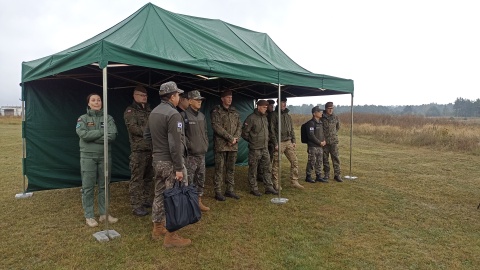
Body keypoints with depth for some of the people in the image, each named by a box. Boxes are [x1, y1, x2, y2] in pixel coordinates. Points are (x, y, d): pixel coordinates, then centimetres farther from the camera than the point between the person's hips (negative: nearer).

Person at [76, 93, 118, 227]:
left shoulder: (108, 118, 6)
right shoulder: (83, 118, 3)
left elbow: (112, 135, -10)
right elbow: (84, 134, -15)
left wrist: (93, 137, -13)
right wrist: (103, 132, -12)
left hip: (105, 156, 2)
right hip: (88, 157, -2)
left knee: (104, 186, 9)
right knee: (88, 187, 3)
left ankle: (104, 213, 21)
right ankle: (89, 216, 14)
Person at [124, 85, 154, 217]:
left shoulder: (150, 110, 19)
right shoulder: (130, 111, -2)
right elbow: (133, 128, -15)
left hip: (152, 149, 7)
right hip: (139, 150, -7)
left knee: (149, 177, 14)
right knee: (137, 178, -4)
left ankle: (147, 200, 25)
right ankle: (136, 205, 2)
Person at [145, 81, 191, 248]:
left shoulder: (154, 112, 10)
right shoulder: (173, 114, -19)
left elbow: (147, 135, 19)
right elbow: (175, 144, -23)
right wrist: (178, 168, -20)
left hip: (157, 160, 9)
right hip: (170, 162, -9)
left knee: (159, 195, 17)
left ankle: (158, 229, 30)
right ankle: (171, 236, 6)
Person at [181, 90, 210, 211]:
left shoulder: (202, 116, 14)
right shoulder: (184, 115, -10)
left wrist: (206, 144, 11)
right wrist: (189, 146, -15)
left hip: (202, 154, 8)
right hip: (190, 155, -7)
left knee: (201, 179, 14)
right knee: (189, 181, -4)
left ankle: (199, 202, 26)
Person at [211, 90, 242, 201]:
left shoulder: (234, 111, 16)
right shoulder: (216, 111, -3)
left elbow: (239, 126, 12)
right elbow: (216, 126, -13)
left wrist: (236, 138, -6)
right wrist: (230, 138, -14)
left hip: (233, 145, 6)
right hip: (221, 145, -6)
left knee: (231, 169, 11)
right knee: (219, 169, -1)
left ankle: (230, 190, 21)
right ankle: (218, 192, 7)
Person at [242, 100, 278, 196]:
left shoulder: (265, 117, 11)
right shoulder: (251, 118, -13)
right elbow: (244, 133, -12)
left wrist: (266, 140, 13)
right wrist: (251, 141, -1)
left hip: (265, 148, 7)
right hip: (255, 148, -7)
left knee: (268, 168, 10)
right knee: (253, 169, 4)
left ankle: (269, 187, 19)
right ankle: (254, 189, 14)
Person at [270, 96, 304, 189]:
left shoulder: (288, 116, 15)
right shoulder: (274, 115, -5)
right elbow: (272, 130, -9)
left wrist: (293, 141, 10)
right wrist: (275, 143, -14)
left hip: (288, 142, 6)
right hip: (279, 143, -6)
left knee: (294, 161, 3)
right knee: (276, 164, 0)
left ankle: (294, 181, 12)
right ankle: (275, 183, 11)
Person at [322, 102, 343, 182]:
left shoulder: (335, 117, 4)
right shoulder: (321, 118, -5)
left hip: (334, 141, 2)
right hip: (324, 141, -1)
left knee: (336, 158, -1)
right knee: (325, 158, 6)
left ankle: (337, 175, 5)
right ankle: (326, 175, 16)